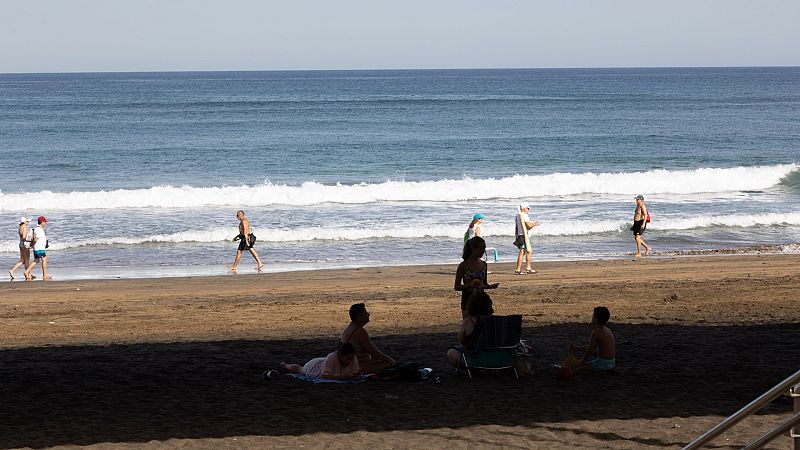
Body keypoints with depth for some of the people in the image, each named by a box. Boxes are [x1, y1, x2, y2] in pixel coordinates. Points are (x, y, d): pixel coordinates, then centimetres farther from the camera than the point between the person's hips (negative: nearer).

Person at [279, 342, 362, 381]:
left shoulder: (354, 359, -33)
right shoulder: (331, 358, -49)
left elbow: (356, 376, -25)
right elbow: (324, 376, -52)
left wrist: (357, 374, -51)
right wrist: (343, 377, -61)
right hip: (313, 366, -3)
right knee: (300, 368, 32)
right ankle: (285, 365, 66)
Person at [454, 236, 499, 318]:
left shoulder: (483, 264, 8)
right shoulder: (463, 265, -6)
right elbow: (456, 287, -4)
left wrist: (491, 286, -5)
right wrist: (470, 285, -21)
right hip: (468, 299, -4)